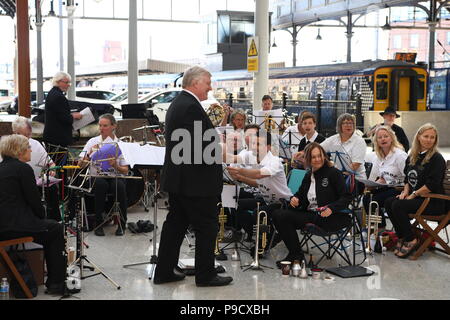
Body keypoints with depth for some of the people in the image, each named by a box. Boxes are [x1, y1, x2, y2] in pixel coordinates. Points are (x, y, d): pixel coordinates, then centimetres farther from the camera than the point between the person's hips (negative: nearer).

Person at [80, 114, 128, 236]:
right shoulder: (93, 142, 9)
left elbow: (125, 171, 1)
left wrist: (115, 166, -20)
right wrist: (89, 154, -19)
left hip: (116, 177, 0)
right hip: (96, 177, 0)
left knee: (119, 185, -35)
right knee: (101, 184, -35)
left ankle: (122, 224, -18)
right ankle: (98, 224, -23)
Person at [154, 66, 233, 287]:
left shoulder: (176, 104, 15)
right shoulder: (191, 106, -18)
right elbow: (201, 144, -24)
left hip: (176, 178, 10)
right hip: (195, 180, -10)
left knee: (175, 224, 14)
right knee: (207, 227, 2)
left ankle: (164, 272, 19)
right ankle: (205, 275, 10)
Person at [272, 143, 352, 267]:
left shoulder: (334, 173, 0)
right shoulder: (308, 176, 19)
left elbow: (346, 198, -6)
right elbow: (300, 194, 27)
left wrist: (331, 208, -24)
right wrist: (294, 199, 1)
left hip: (327, 217, -7)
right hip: (309, 213, 7)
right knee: (278, 215, -16)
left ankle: (296, 255, -11)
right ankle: (295, 254, -12)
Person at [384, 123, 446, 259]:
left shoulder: (437, 158, -10)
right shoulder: (412, 156, 12)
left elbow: (432, 185, -19)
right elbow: (408, 177, 21)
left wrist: (413, 194, -15)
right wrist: (406, 191, 2)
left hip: (434, 201, -8)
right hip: (415, 197, 8)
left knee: (398, 206, -25)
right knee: (388, 202, -12)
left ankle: (411, 240, -9)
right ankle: (402, 237, -2)